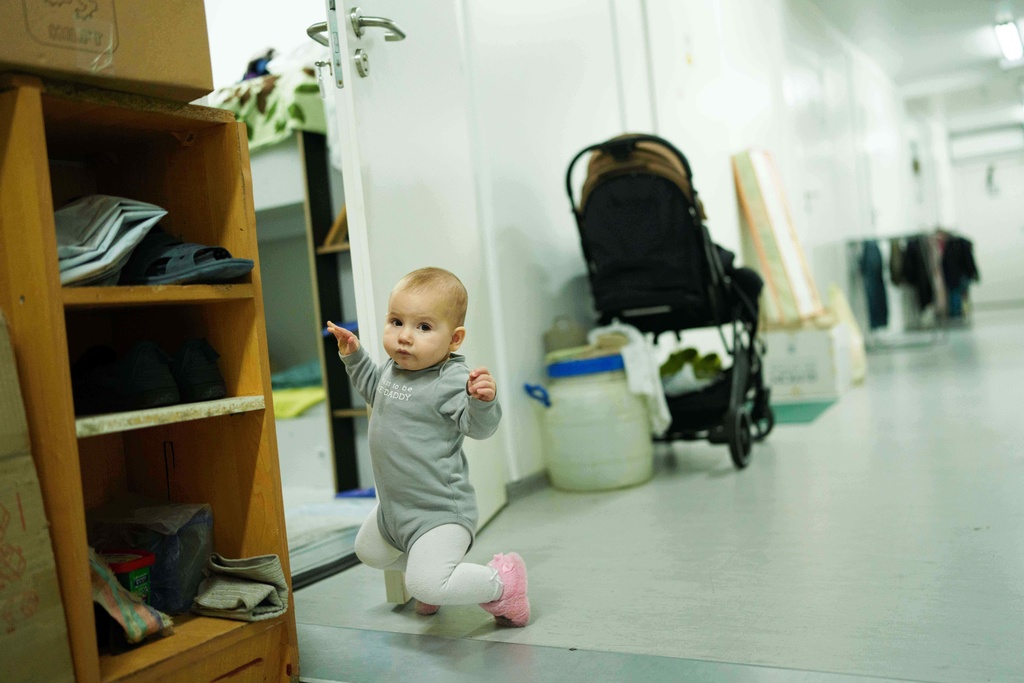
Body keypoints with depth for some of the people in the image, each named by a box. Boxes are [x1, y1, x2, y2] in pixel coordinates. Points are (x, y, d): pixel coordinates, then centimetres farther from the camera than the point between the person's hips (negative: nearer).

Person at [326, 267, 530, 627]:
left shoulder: (451, 380, -24)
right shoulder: (391, 368, 2)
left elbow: (478, 426, -30)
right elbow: (372, 388, 25)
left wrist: (483, 401, -50)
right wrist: (352, 354, 14)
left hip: (439, 511, -9)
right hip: (394, 505, 9)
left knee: (427, 583, -23)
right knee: (367, 550, 28)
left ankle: (503, 581, 1)